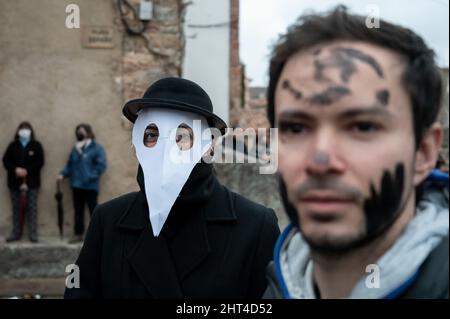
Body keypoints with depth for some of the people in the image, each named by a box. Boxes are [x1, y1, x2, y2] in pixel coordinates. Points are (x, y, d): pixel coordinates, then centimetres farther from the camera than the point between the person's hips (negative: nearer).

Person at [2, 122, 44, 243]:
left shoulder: (36, 145, 4)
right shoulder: (13, 145, 9)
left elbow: (40, 162, -5)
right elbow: (5, 160, 3)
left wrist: (27, 171, -15)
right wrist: (15, 169, -14)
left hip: (32, 181, -2)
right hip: (15, 181, 2)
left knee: (32, 208, -2)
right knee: (16, 208, 6)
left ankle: (33, 234, 0)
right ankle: (16, 233, 12)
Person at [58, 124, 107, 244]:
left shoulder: (96, 148, -7)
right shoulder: (75, 149, 13)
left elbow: (101, 165, -14)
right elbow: (69, 165, 17)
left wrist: (90, 177, -20)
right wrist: (63, 174, 1)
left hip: (90, 186, -6)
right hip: (76, 185, 6)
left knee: (93, 210, 0)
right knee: (78, 211, 12)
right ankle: (78, 234, 20)